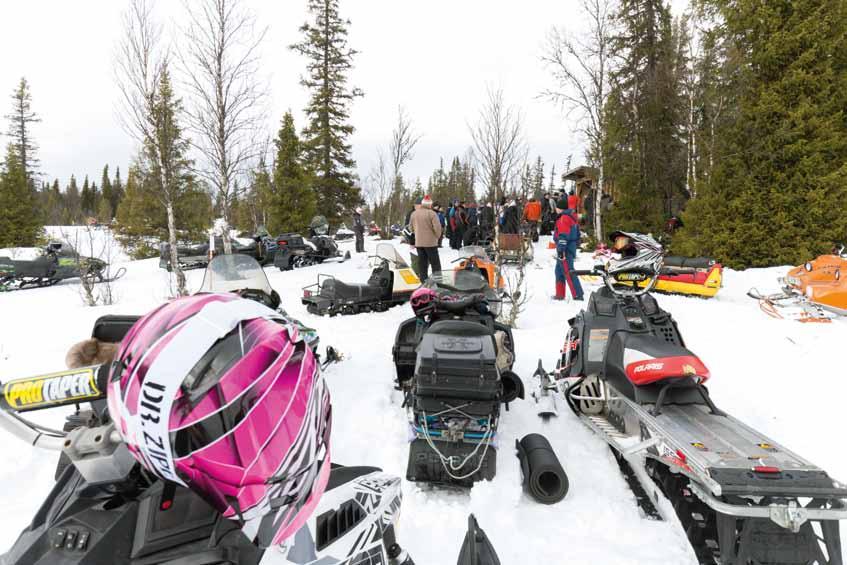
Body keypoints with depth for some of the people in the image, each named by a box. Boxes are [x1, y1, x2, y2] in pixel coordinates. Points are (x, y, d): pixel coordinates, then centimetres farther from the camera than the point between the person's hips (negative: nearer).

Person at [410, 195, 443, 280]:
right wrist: (437, 236, 0)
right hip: (430, 242, -5)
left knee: (422, 263, 11)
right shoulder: (432, 213, -13)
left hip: (418, 243, 5)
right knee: (435, 263, 3)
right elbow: (437, 227, -17)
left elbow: (411, 227, 14)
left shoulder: (414, 213, 5)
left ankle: (423, 281, 12)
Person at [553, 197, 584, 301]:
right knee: (559, 271, 17)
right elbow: (577, 233, 21)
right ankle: (560, 295, 23)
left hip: (565, 250, -11)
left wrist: (561, 249, -24)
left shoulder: (564, 218, -15)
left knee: (568, 272, -10)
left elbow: (563, 236, -22)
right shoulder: (572, 216, 17)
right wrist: (575, 244, 26)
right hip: (571, 247, 11)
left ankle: (578, 295, -11)